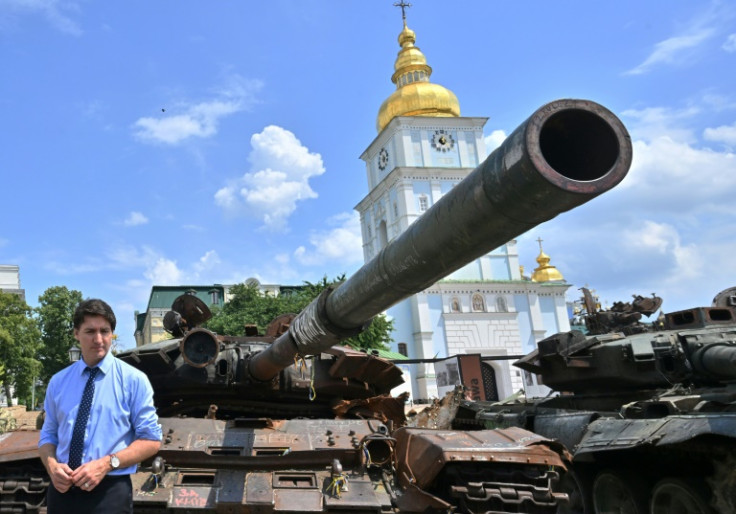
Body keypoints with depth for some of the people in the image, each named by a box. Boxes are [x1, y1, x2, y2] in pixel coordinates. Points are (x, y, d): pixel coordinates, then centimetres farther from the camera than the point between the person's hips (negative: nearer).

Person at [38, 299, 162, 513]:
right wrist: (52, 465, -9)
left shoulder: (133, 379, -4)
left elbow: (151, 440, -5)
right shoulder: (58, 382, 7)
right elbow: (48, 435, 12)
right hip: (62, 490, 3)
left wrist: (107, 464, -17)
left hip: (110, 492, -3)